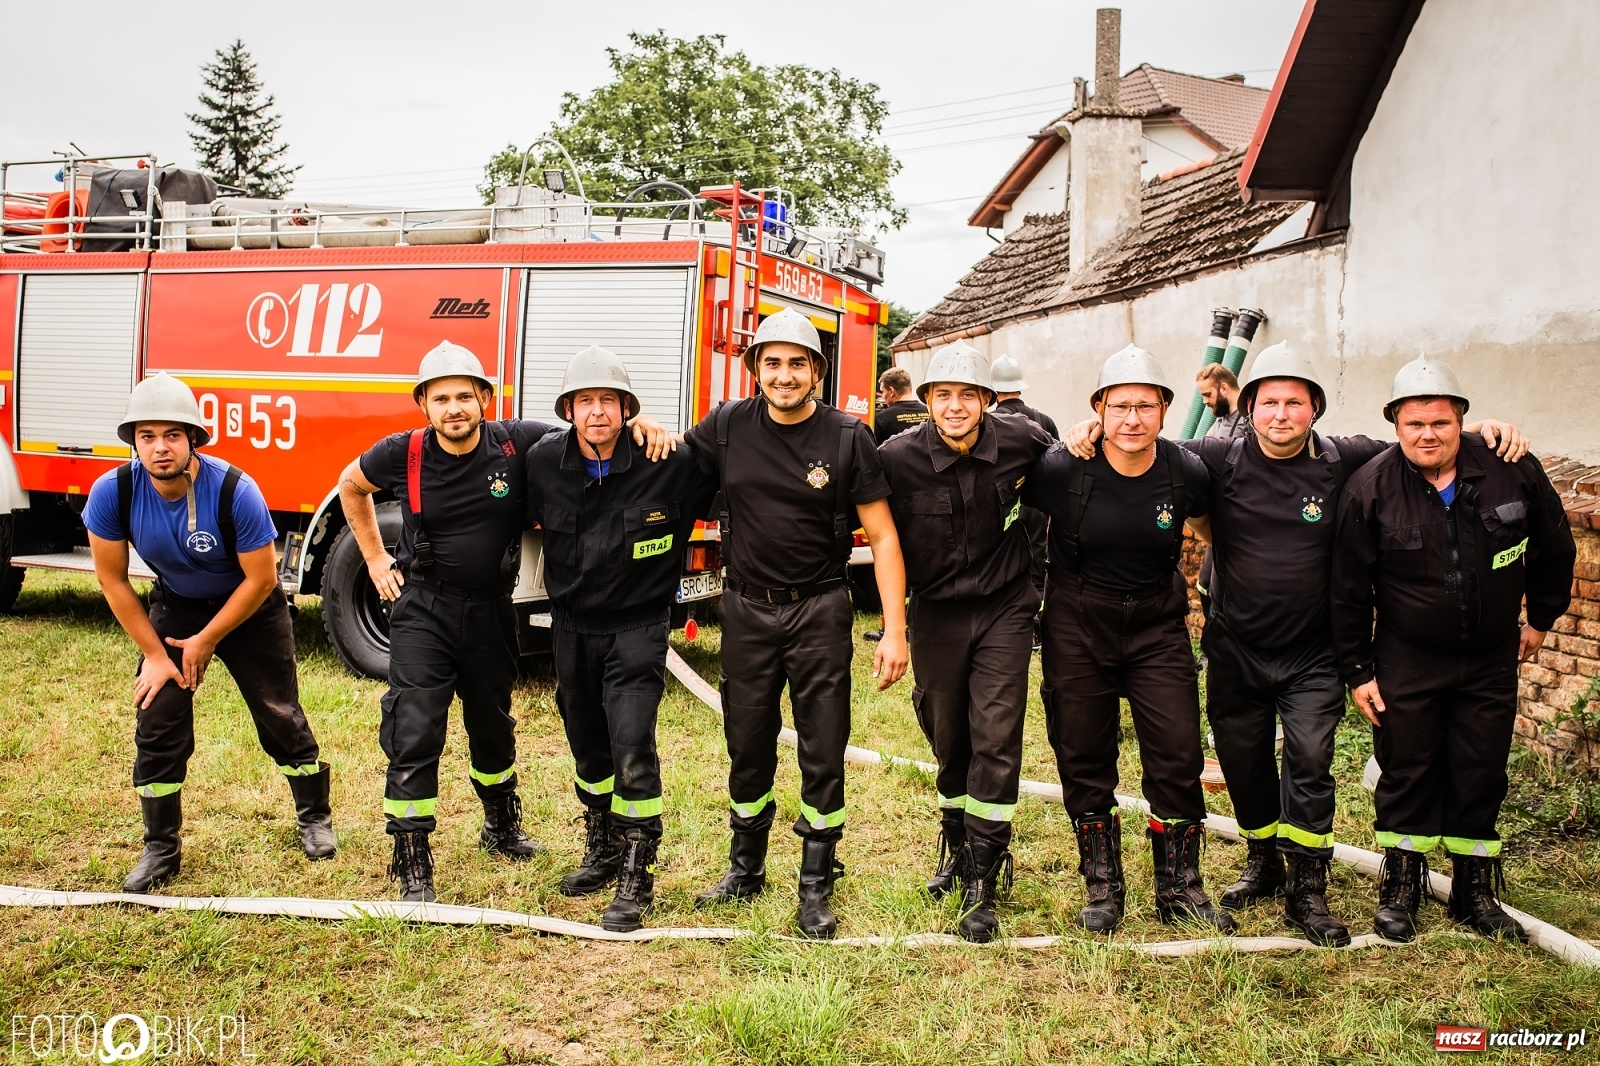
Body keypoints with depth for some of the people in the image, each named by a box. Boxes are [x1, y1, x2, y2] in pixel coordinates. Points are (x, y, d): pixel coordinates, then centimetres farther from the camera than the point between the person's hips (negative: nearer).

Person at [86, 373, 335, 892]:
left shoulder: (234, 490, -32)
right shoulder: (113, 492, -24)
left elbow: (260, 579, -22)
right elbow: (113, 579, -11)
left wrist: (206, 641, -15)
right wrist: (154, 653, -10)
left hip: (249, 608, -2)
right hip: (175, 606, 3)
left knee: (280, 716, 5)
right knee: (157, 723, -2)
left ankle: (314, 817, 26)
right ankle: (161, 848, 14)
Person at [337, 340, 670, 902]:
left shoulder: (518, 443, -13)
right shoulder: (403, 453, -12)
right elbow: (351, 486, 10)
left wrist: (640, 424, -23)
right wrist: (375, 559, 7)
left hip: (490, 610, 2)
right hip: (423, 610, -2)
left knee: (492, 725, 21)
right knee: (413, 734, -9)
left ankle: (502, 825, 44)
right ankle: (412, 866, 2)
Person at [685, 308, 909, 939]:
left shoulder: (847, 438, -8)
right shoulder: (728, 427, -1)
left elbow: (883, 537, -7)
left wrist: (894, 630, -13)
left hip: (819, 612, -2)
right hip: (747, 609, 2)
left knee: (823, 754, 3)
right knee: (748, 749, 14)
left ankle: (816, 888, 19)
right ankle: (745, 869, 33)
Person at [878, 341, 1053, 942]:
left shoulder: (1018, 438, -10)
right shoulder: (898, 456, -14)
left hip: (1004, 610, 0)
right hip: (937, 615, 1)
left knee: (996, 739, -6)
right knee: (948, 741, 12)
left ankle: (982, 886, 2)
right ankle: (957, 847, 36)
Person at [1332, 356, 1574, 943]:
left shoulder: (1513, 470, -9)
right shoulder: (1370, 488, -13)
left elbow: (1554, 548, 10)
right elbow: (1349, 589, -6)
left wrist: (1541, 617, 17)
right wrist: (1357, 669, -4)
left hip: (1491, 661, 2)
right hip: (1407, 663, -2)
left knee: (1481, 778, 10)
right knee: (1406, 775, 5)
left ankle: (1474, 893, 25)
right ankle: (1400, 889, 20)